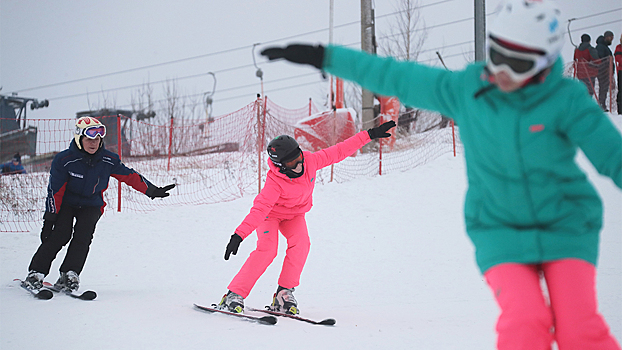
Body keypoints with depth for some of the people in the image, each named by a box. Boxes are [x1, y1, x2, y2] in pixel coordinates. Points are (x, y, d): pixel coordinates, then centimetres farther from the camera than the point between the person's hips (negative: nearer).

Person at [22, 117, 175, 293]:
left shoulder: (109, 160, -12)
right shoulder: (64, 160, -19)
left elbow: (129, 176, 2)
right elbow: (55, 191, -15)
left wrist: (152, 190, 4)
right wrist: (50, 219, -18)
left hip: (91, 205, 2)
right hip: (66, 202, -2)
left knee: (83, 235, -22)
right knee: (61, 234, -22)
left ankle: (69, 275, -25)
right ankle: (36, 273, -17)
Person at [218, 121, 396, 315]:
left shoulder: (310, 161, -23)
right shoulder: (275, 182, -37)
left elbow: (338, 151, -14)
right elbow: (259, 209, -42)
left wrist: (370, 135, -13)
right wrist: (239, 235, -53)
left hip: (294, 215, 5)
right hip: (271, 214, -5)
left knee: (301, 243, -23)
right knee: (267, 249, -26)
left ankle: (284, 294, -17)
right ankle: (234, 296, -24)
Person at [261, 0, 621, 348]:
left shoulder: (567, 100, -14)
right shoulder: (464, 89, -8)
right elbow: (396, 77, 1)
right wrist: (323, 56, 5)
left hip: (565, 228, -1)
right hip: (502, 232, 1)